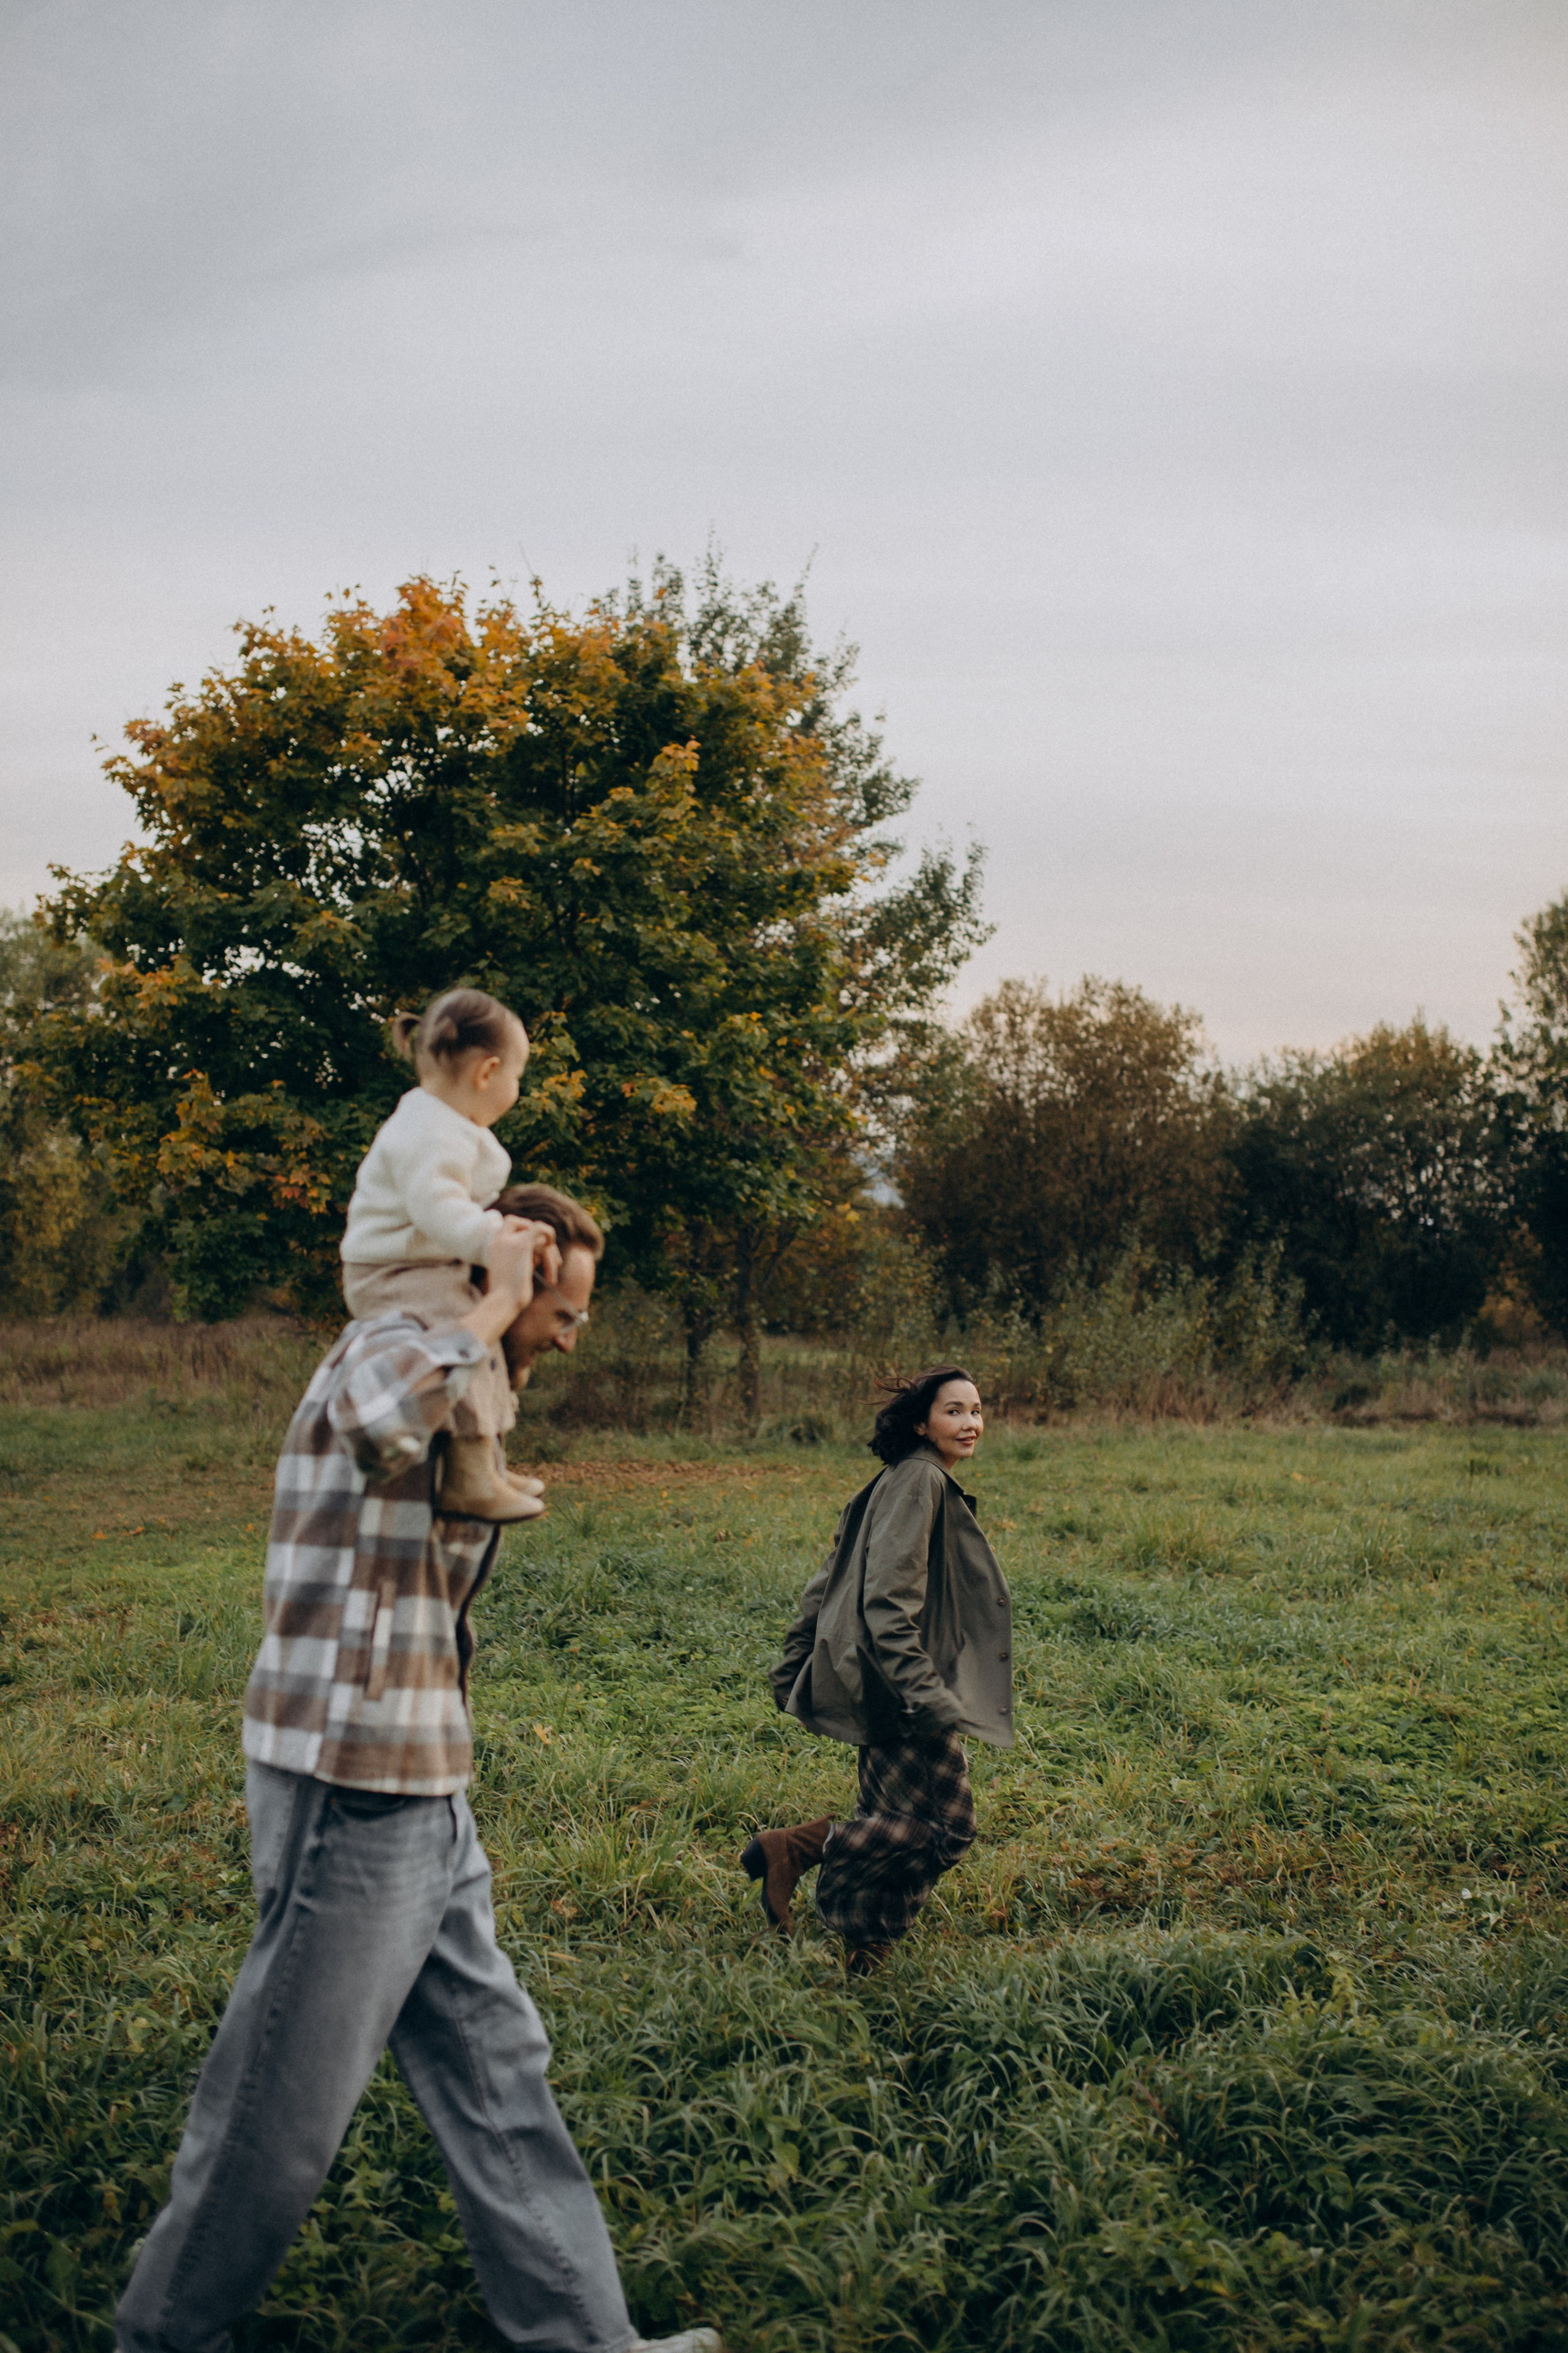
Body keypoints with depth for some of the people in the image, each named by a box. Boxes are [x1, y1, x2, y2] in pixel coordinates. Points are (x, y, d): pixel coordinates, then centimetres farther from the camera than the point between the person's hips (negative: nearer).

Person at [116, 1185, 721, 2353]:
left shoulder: (459, 1382, 18)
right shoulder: (392, 1346, -14)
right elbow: (390, 1413, -42)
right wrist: (492, 1306, -27)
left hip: (423, 1795, 10)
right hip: (351, 1788, -10)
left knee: (492, 2059, 13)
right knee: (287, 2093, 3)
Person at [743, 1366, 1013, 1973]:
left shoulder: (926, 1482, 17)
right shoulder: (919, 1480, -14)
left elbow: (827, 1583, 19)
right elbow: (887, 1601, -23)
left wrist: (795, 1671, 21)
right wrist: (926, 1696, -27)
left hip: (888, 1688, 11)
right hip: (897, 1686, -11)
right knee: (944, 1823, -9)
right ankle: (791, 1847, -7)